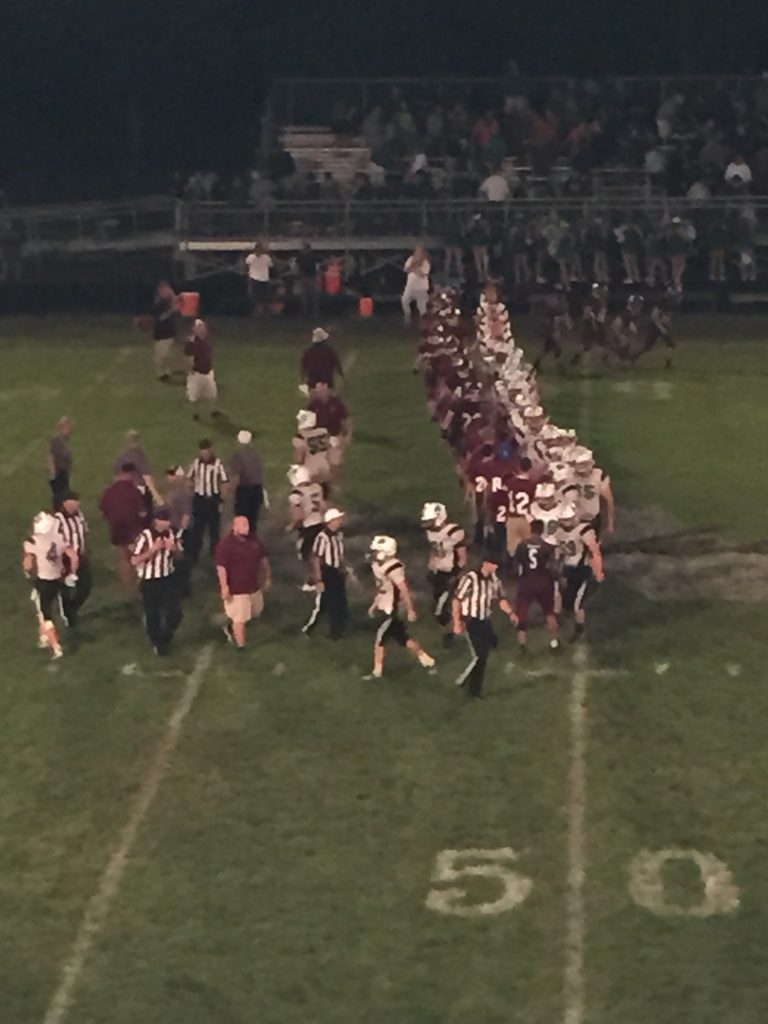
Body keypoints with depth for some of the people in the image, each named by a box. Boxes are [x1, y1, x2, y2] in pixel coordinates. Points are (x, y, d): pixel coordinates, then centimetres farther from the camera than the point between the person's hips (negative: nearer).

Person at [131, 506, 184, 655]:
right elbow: (134, 561, -20)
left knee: (175, 612, 1)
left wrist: (174, 549, -16)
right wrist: (153, 549, -28)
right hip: (149, 581, -3)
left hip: (168, 578, 4)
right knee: (152, 614, 10)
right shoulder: (145, 536, -20)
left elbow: (178, 555, 8)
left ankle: (165, 638, 29)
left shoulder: (172, 533, -6)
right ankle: (157, 642, 35)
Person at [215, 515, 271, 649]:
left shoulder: (254, 540, 2)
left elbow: (263, 558, 15)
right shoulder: (226, 544, -20)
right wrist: (224, 587, -26)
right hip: (236, 588, -8)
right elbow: (221, 567, -23)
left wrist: (267, 575, 17)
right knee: (240, 618, -1)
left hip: (253, 586, 8)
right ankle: (240, 645, 13)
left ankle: (231, 627, 45)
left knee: (255, 613, 23)